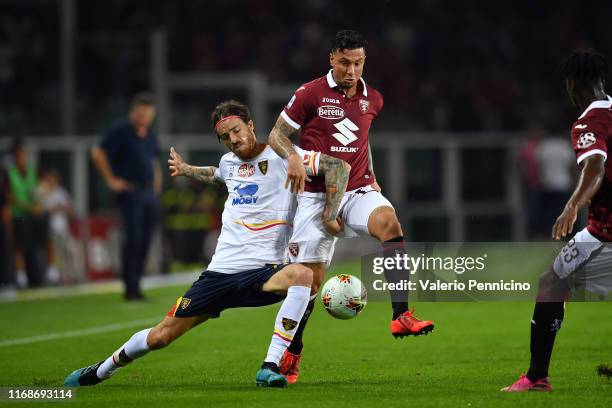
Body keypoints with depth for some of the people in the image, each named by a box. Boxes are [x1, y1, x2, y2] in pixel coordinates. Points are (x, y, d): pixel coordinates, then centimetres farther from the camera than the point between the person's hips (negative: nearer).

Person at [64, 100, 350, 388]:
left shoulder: (281, 156, -7)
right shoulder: (229, 162, 12)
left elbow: (338, 166, -10)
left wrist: (330, 213, -16)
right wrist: (185, 169, 36)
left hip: (262, 272, -4)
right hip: (220, 270, 4)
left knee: (302, 275, -39)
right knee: (161, 335, 5)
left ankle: (270, 367, -36)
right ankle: (101, 370, 31)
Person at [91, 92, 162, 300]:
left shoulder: (149, 134, 15)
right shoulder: (120, 131, -9)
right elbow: (98, 153, -14)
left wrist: (156, 180, 18)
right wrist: (111, 180, -13)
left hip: (149, 193, 8)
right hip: (130, 193, -8)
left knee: (145, 241, 7)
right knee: (133, 240, -11)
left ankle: (135, 285, 13)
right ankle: (131, 289, -8)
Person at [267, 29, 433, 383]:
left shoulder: (372, 99, 9)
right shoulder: (311, 94, -4)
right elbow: (277, 135, 0)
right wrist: (293, 158, -20)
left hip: (358, 191, 2)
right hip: (316, 195, -2)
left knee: (389, 220, -31)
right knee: (310, 278, -3)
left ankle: (402, 316, -38)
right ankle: (292, 354, 18)